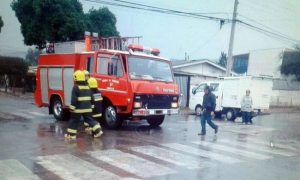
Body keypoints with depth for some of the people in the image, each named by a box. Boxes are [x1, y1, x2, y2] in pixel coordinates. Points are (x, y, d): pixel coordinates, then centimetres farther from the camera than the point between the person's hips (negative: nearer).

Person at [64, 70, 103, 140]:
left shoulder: (76, 87, -12)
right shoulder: (87, 87, 10)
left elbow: (74, 99, -15)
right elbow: (91, 98, 15)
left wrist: (72, 108, -12)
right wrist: (90, 106, 22)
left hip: (78, 108, -5)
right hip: (87, 108, 6)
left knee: (74, 121, 5)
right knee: (90, 119, 11)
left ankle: (71, 134, 10)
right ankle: (98, 130, 4)